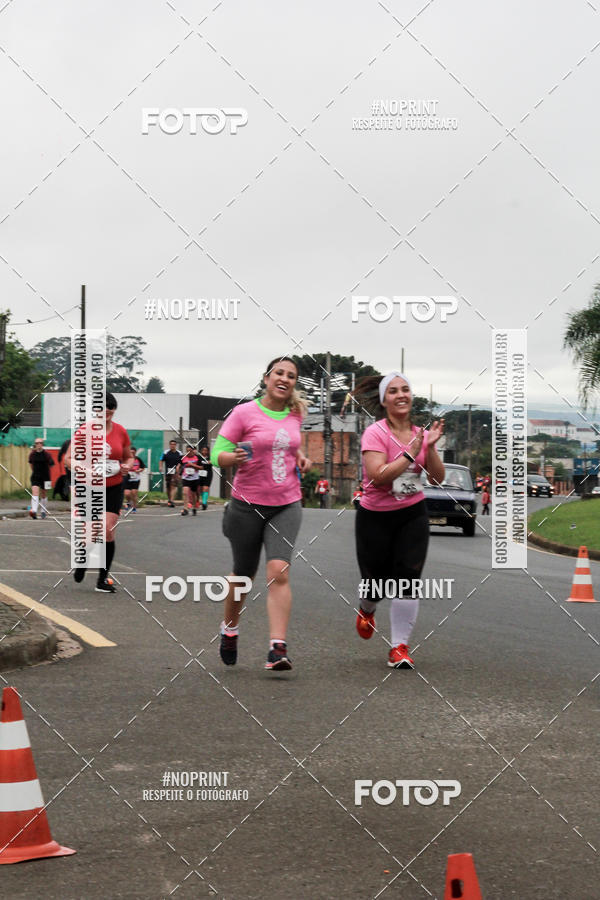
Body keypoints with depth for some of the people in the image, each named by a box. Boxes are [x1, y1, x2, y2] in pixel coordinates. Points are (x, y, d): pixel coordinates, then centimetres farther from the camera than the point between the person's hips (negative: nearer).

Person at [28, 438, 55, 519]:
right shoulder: (32, 454, 0)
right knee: (35, 492, -16)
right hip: (35, 476, 1)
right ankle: (34, 511, -27)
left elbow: (51, 464, 1)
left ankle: (43, 511, 28)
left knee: (43, 494, 11)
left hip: (45, 476, -1)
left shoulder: (46, 454, -9)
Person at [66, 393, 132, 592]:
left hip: (113, 489, 1)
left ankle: (103, 579, 2)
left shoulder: (120, 432, 2)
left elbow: (128, 457, 15)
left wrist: (127, 466, -7)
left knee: (108, 532, -9)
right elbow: (68, 459, -1)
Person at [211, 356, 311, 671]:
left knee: (279, 571, -16)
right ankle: (230, 627, 39)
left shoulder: (295, 414, 7)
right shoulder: (244, 413, -7)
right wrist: (235, 457, -29)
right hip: (248, 504, -2)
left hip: (286, 505, 2)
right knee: (243, 574, 11)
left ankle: (278, 649, -19)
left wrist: (300, 456, 7)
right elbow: (217, 455, -8)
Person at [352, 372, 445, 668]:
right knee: (376, 578, 8)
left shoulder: (420, 433, 2)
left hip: (413, 514, 3)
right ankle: (366, 610, 45)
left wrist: (430, 446, -14)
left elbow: (438, 478, 0)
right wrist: (411, 453, -22)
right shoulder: (375, 433, -13)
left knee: (408, 576, -10)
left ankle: (400, 646, -2)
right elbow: (378, 476, -24)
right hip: (375, 518, -3)